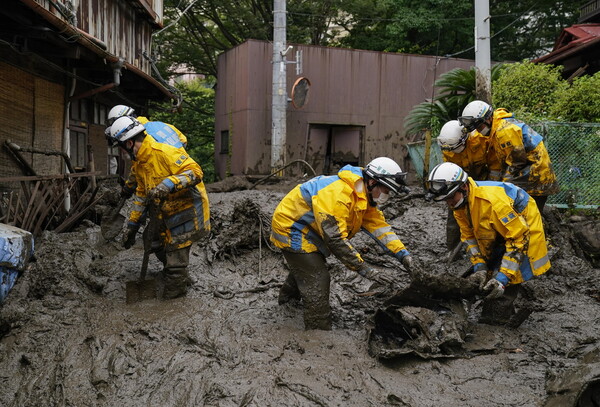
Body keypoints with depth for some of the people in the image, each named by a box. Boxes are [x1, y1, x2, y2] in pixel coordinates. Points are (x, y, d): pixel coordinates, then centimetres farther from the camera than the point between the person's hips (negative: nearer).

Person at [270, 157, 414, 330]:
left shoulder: (364, 195, -5)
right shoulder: (337, 194, -37)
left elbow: (379, 225, -8)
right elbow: (336, 239, -38)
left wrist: (403, 253, -19)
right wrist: (364, 269, -36)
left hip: (306, 230, 10)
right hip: (290, 228, -10)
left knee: (303, 267, 33)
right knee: (317, 280, -15)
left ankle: (288, 296, 62)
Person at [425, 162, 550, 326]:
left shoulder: (493, 201, -38)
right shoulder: (460, 202, -12)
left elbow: (518, 238, -33)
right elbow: (469, 236, -3)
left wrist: (503, 278, -34)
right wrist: (479, 267, -16)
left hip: (523, 228, -8)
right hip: (499, 231, 8)